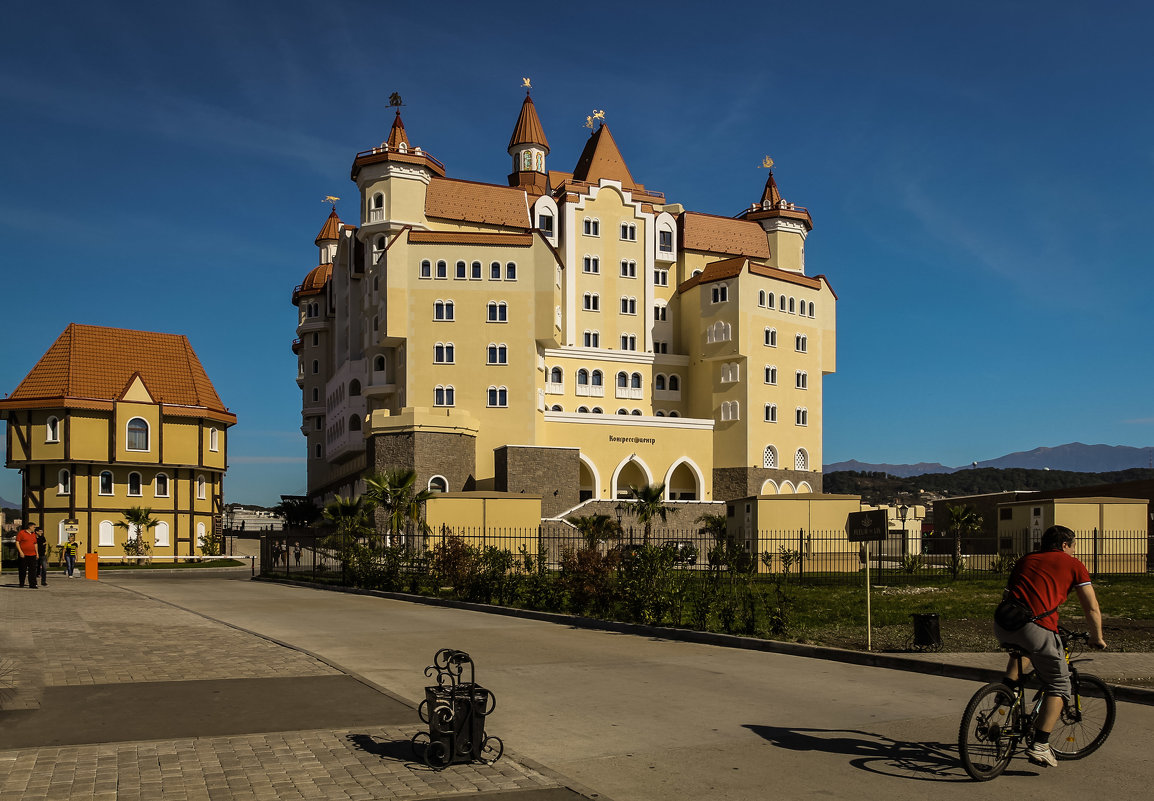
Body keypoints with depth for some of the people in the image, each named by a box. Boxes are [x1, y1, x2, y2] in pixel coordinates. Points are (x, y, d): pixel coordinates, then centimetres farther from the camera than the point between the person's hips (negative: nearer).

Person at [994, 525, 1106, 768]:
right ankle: (1039, 746, 5)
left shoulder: (1026, 559, 29)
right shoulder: (1074, 565, 17)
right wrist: (1097, 638, 34)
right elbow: (1092, 609, 18)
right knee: (1059, 686, 13)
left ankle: (1008, 687, 19)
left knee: (1024, 647, 39)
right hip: (1036, 628, -5)